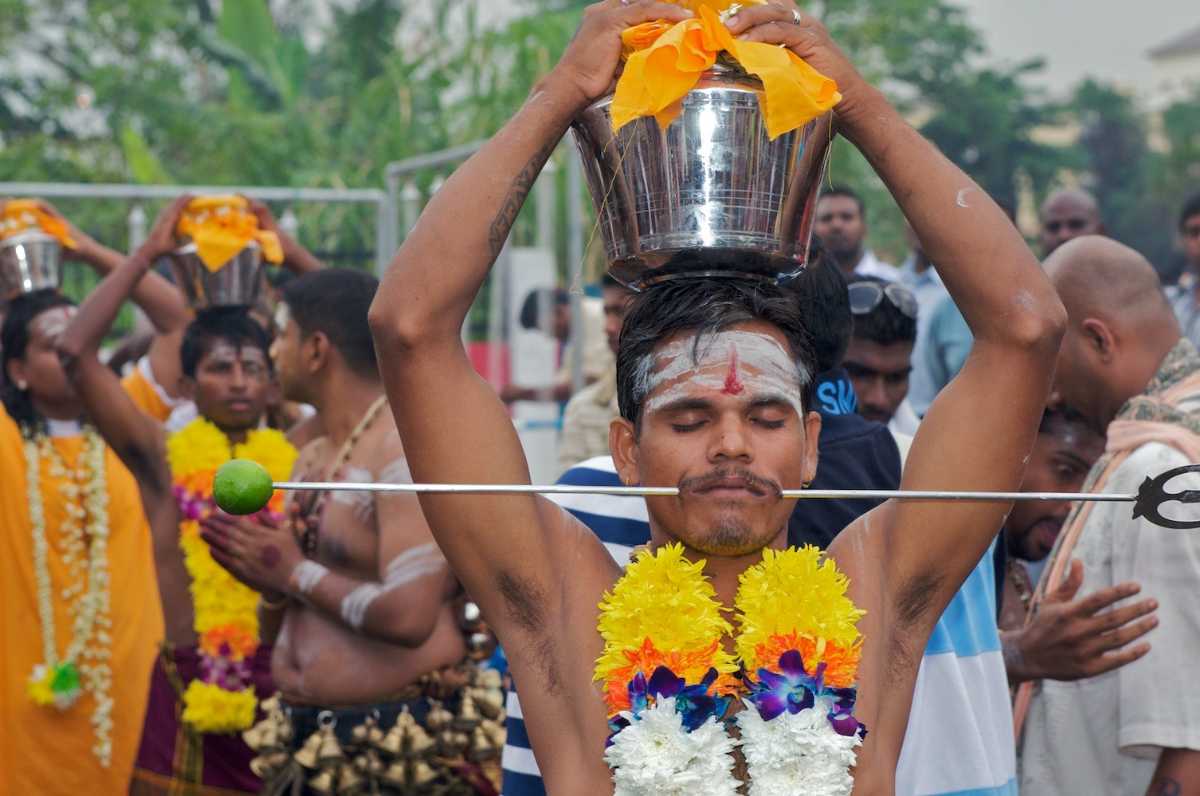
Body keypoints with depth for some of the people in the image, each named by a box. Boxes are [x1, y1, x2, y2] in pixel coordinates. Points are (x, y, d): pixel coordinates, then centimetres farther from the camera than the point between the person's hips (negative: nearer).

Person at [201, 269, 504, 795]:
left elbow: (409, 617, -26)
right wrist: (270, 584, -2)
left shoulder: (407, 447, -14)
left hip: (398, 745, -8)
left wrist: (296, 573, -13)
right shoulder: (311, 459, 13)